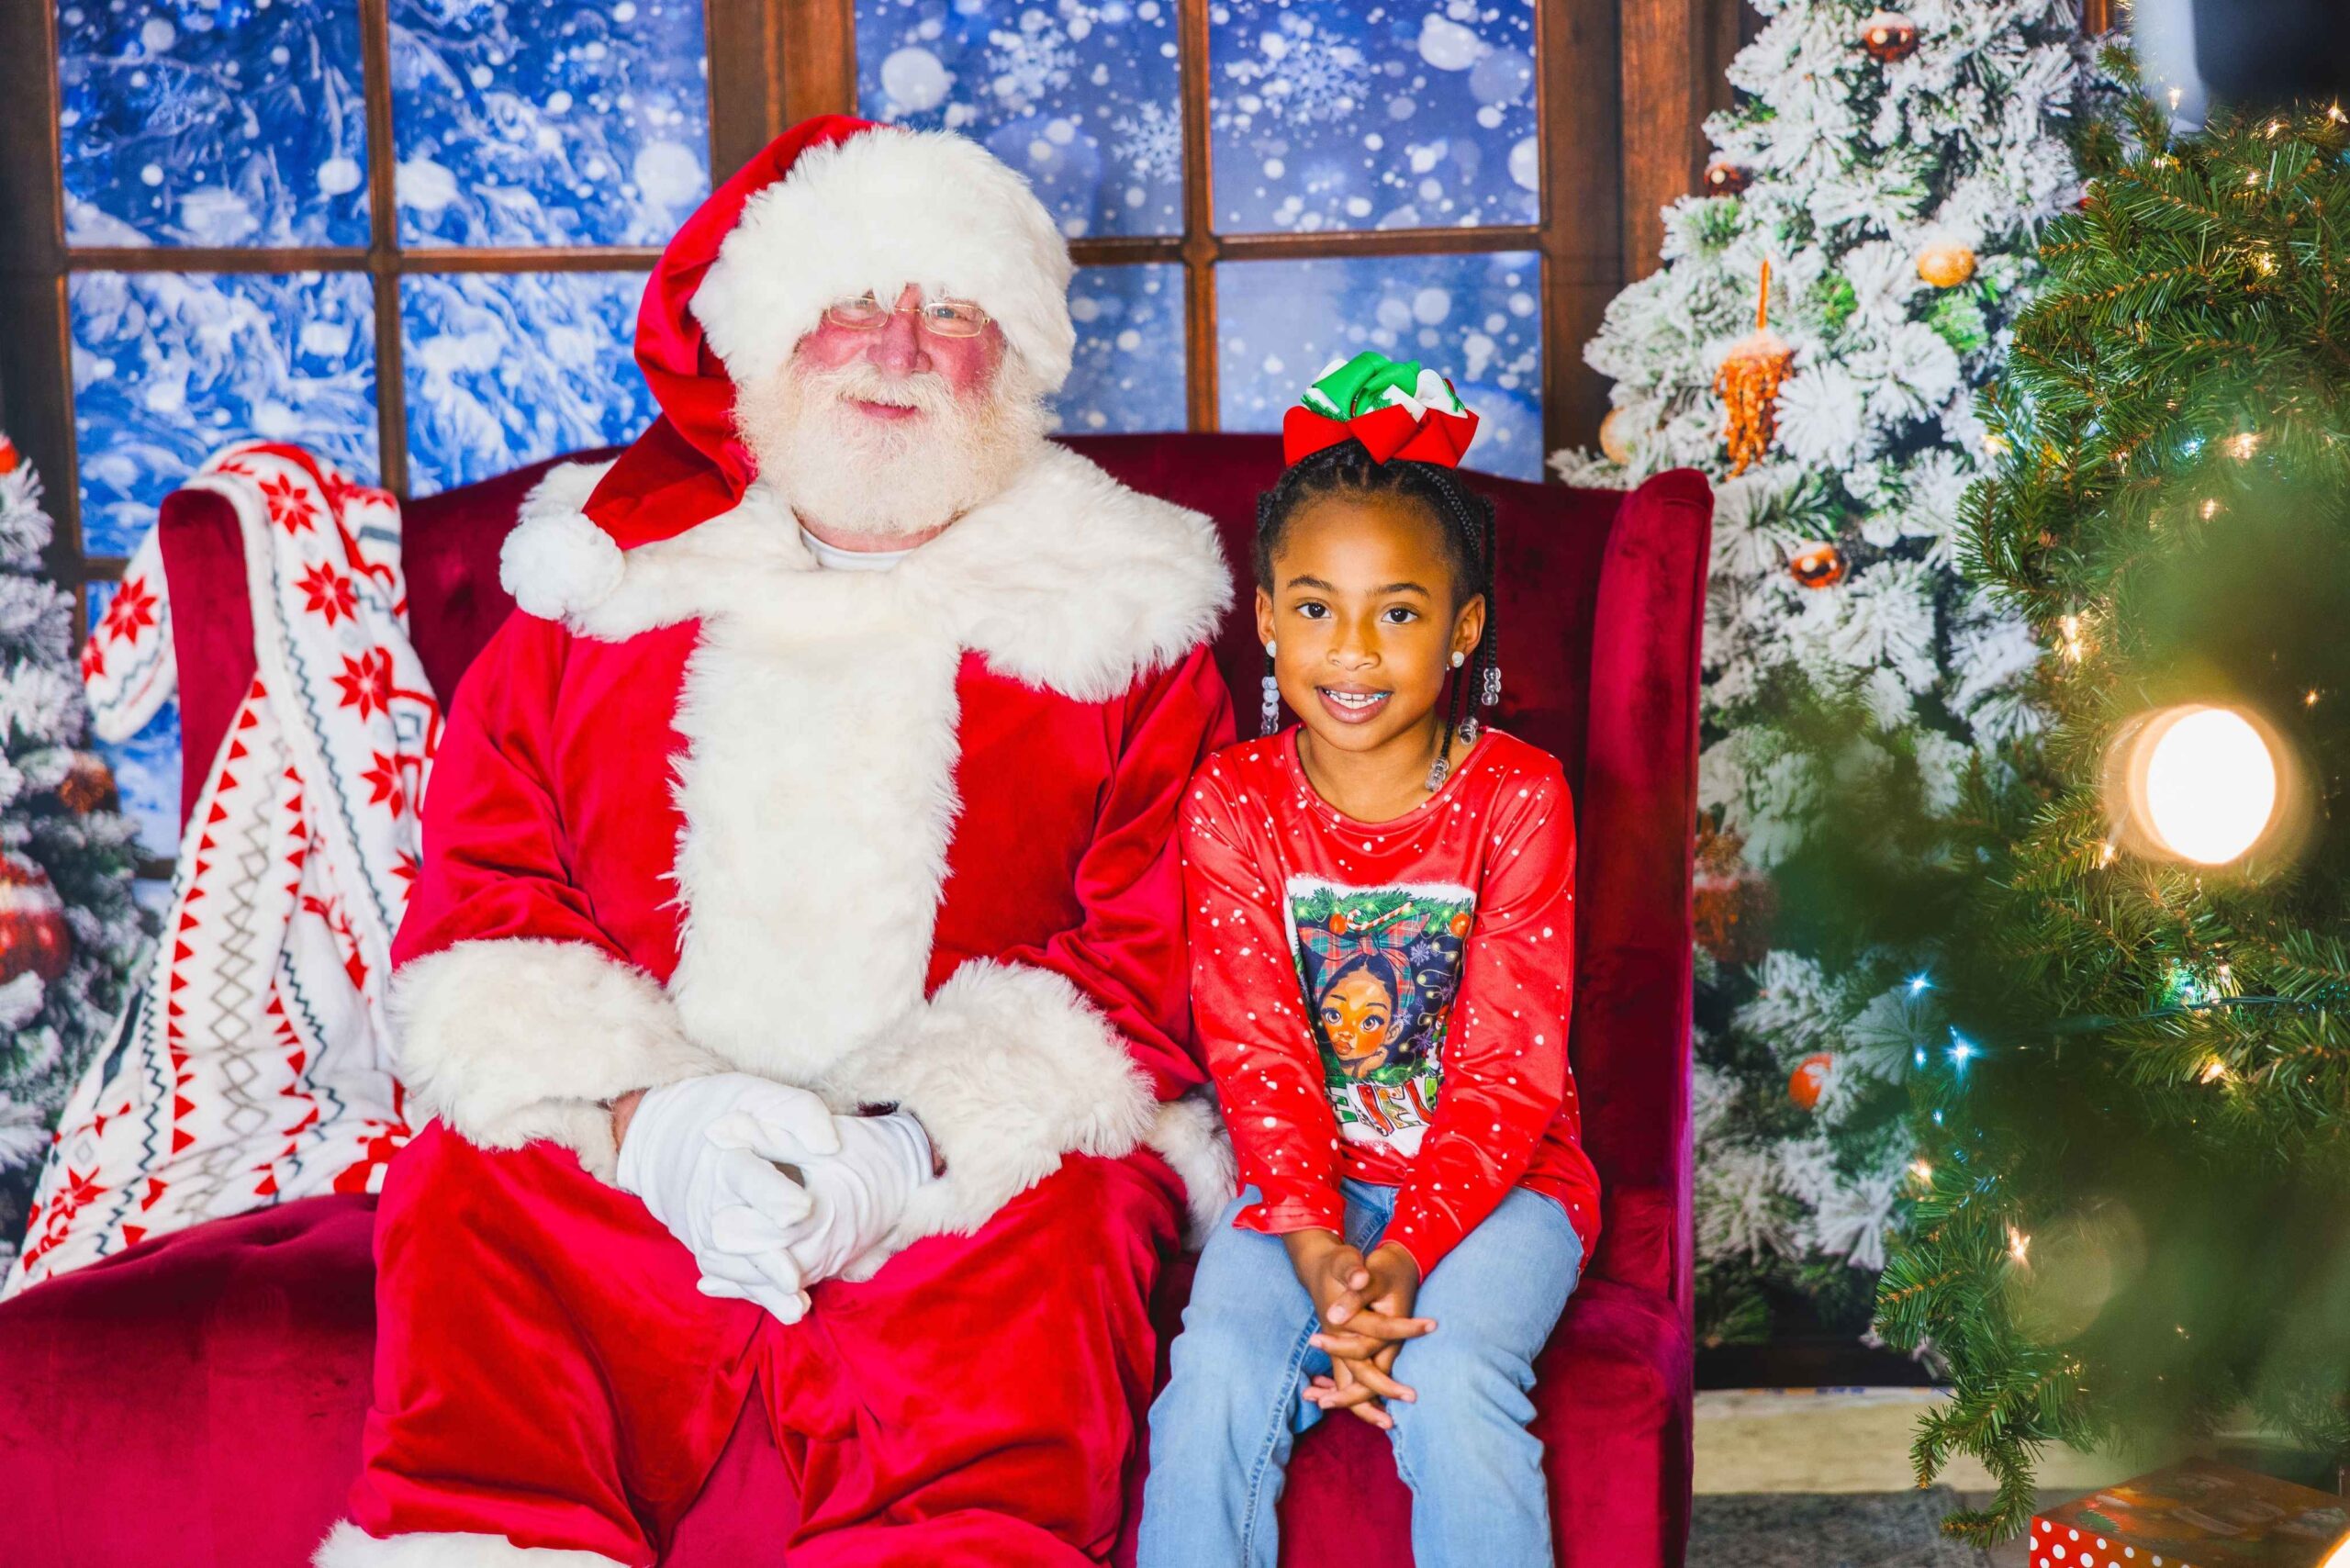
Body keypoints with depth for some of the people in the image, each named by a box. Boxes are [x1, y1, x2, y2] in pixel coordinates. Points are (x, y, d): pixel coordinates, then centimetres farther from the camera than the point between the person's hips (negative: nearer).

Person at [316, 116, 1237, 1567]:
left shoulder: (1118, 611, 11)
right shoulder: (604, 575, 16)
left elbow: (1156, 959, 1)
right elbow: (476, 905, 8)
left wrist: (920, 1146, -16)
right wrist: (641, 1112, -13)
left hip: (979, 1170, -1)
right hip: (621, 1157, 1)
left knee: (1047, 1235, -33)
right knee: (469, 1201, -29)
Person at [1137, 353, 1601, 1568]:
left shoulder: (1516, 796, -8)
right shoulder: (1232, 801, -3)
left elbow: (1508, 1068, -12)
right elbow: (1256, 1053, -8)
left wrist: (1403, 1257, -25)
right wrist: (1315, 1247, -23)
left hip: (1497, 1176, -1)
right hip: (1305, 1175, 2)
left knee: (1452, 1385, -28)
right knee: (1216, 1378, -24)